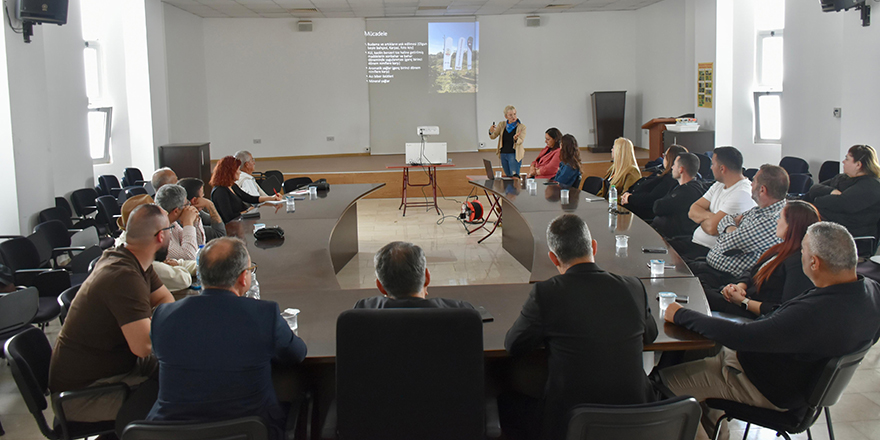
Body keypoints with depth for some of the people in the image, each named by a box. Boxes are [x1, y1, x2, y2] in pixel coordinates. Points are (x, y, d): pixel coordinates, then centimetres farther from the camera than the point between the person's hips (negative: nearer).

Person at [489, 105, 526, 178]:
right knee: (508, 176, 8)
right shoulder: (502, 125, 5)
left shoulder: (522, 127, -4)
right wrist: (491, 131, -21)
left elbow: (520, 141, -12)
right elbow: (493, 136, 4)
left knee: (514, 176, -15)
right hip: (503, 154, 4)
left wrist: (516, 139, -37)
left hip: (514, 155, -4)